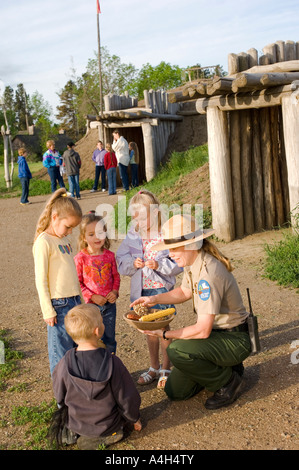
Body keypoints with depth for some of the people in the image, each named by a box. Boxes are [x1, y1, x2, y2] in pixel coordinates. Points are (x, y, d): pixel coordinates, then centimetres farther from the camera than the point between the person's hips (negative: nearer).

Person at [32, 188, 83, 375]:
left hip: (75, 301, 8)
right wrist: (48, 311, -14)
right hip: (58, 304, -8)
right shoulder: (44, 242, -13)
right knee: (61, 348, 3)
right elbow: (41, 280, -13)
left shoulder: (65, 239, 11)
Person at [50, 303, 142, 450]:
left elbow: (60, 398, -5)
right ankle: (106, 435, 6)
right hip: (108, 425, -4)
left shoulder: (64, 365, -22)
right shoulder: (113, 363, -26)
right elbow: (127, 398, -15)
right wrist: (135, 419, 7)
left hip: (76, 426, 4)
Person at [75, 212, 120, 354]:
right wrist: (92, 297, -16)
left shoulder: (109, 255, 0)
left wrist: (115, 291, -6)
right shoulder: (81, 258, -11)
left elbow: (116, 276, 10)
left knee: (110, 340, 16)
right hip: (90, 305, -3)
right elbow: (77, 282, -8)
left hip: (109, 304, 3)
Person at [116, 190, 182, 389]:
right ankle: (154, 368, 33)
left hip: (161, 288, -4)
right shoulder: (133, 236, 0)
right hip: (141, 290, 5)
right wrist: (132, 264, -14)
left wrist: (159, 265, -23)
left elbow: (178, 264, -10)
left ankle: (166, 370, 21)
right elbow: (121, 261, 5)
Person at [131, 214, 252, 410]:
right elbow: (185, 292, 18)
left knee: (177, 350, -31)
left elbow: (203, 330, -30)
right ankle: (223, 367, 23)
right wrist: (154, 299, 3)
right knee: (175, 391, 7)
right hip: (217, 333, 8)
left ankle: (228, 382, -7)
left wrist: (165, 334, -19)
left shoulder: (209, 272, -30)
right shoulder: (192, 262, -2)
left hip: (236, 340, -8)